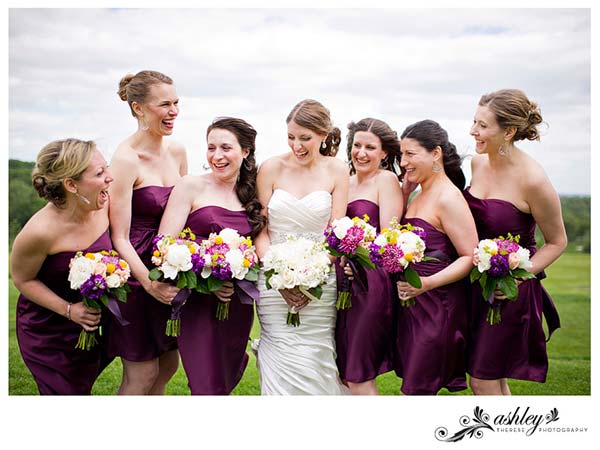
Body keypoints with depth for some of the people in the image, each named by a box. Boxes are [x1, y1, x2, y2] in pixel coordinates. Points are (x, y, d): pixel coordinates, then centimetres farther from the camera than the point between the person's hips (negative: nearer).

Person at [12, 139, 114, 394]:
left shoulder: (104, 204, -17)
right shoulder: (40, 231, -33)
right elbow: (22, 279, -16)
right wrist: (69, 310, -23)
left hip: (90, 319, 5)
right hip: (46, 329, -5)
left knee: (82, 386, 24)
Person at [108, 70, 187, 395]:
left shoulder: (176, 152, 4)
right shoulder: (125, 160, -17)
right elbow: (119, 237, -19)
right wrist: (150, 283, -29)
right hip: (136, 272, -7)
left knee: (168, 365, 15)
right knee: (142, 374, 1)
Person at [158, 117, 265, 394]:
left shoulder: (252, 194, 10)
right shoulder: (191, 187, -4)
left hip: (238, 305, 4)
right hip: (198, 303, -4)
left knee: (228, 382, 16)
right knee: (210, 388, -6)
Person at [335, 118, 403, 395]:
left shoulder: (386, 179, -3)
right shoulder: (345, 182, 16)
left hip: (371, 283, -7)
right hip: (341, 282, 7)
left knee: (358, 378, -3)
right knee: (342, 374, 10)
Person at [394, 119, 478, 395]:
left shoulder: (448, 198, -14)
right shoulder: (419, 196, 14)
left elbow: (471, 257, -17)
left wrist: (426, 283, -28)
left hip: (438, 306, -9)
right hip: (410, 305, 9)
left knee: (416, 390, -2)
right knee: (411, 382, 13)